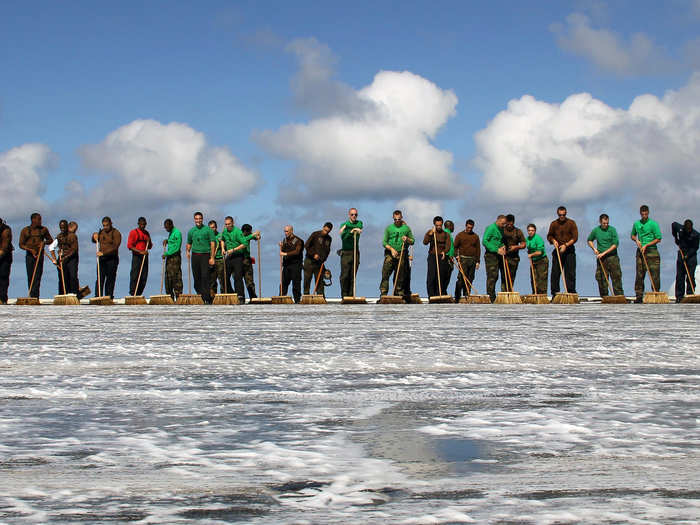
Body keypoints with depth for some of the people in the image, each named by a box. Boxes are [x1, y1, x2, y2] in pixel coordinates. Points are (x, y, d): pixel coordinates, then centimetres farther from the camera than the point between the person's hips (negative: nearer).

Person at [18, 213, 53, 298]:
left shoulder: (43, 229, 7)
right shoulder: (25, 230, 4)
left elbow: (51, 240, 16)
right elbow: (21, 244, 3)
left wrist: (44, 242, -7)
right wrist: (30, 250, -13)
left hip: (39, 255, 0)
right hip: (29, 255, 1)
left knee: (37, 276, -10)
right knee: (30, 276, 2)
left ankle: (35, 296, -15)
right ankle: (31, 296, 10)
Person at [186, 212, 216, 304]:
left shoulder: (208, 230, 1)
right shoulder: (191, 231, 14)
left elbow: (213, 243, -2)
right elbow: (189, 243, 25)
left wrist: (212, 257, -8)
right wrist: (188, 251, 4)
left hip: (205, 255, -4)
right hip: (195, 255, 4)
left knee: (205, 276, -13)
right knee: (196, 278, 4)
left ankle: (206, 299, -15)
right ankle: (199, 296, 15)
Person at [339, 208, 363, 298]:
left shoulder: (359, 223, 12)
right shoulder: (344, 225, 6)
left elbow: (360, 227, -12)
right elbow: (343, 237, -8)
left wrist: (347, 226, -23)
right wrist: (350, 232, -26)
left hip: (355, 253, 2)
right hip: (345, 252, -2)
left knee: (352, 276, 1)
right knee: (344, 276, -9)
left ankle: (351, 296, 2)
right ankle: (344, 295, -5)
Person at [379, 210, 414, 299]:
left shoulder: (406, 228, 9)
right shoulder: (389, 228, 6)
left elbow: (413, 241, 14)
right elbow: (384, 242, 3)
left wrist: (407, 239, -8)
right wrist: (391, 249, -12)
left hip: (402, 255, 1)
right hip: (390, 254, -1)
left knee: (400, 276, 3)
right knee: (385, 274, -9)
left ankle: (400, 294, 7)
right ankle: (383, 293, -9)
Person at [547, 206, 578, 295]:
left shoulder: (571, 223, 0)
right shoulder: (554, 224, 8)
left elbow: (575, 237, -5)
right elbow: (549, 236, 17)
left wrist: (566, 245, -15)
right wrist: (553, 240, -5)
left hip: (569, 251, -2)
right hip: (558, 250, 2)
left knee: (570, 272, -5)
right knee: (555, 272, -1)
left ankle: (571, 293, -3)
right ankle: (555, 292, 4)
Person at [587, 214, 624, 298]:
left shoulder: (612, 230, -5)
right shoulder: (596, 230, 4)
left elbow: (615, 244, -10)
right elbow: (589, 240, 21)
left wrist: (604, 253, -13)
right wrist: (594, 248, 2)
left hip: (612, 257, -3)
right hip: (601, 258, 3)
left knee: (616, 277, -5)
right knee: (602, 278, 2)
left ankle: (619, 296, -4)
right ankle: (604, 296, 8)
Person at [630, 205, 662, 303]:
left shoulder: (653, 224, -4)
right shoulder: (636, 224, 11)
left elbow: (658, 239, -5)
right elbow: (632, 235, 26)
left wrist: (646, 245, -10)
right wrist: (636, 240, 4)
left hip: (651, 251, -4)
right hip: (640, 251, 4)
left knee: (654, 274, -6)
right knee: (639, 274, 2)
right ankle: (639, 296, 5)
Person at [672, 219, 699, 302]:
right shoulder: (680, 228, -6)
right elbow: (673, 224, 17)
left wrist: (687, 255, -20)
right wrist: (675, 237, 15)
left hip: (691, 256, -3)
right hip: (681, 254, 3)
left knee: (690, 277, -8)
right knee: (679, 276, 1)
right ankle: (679, 296, 4)